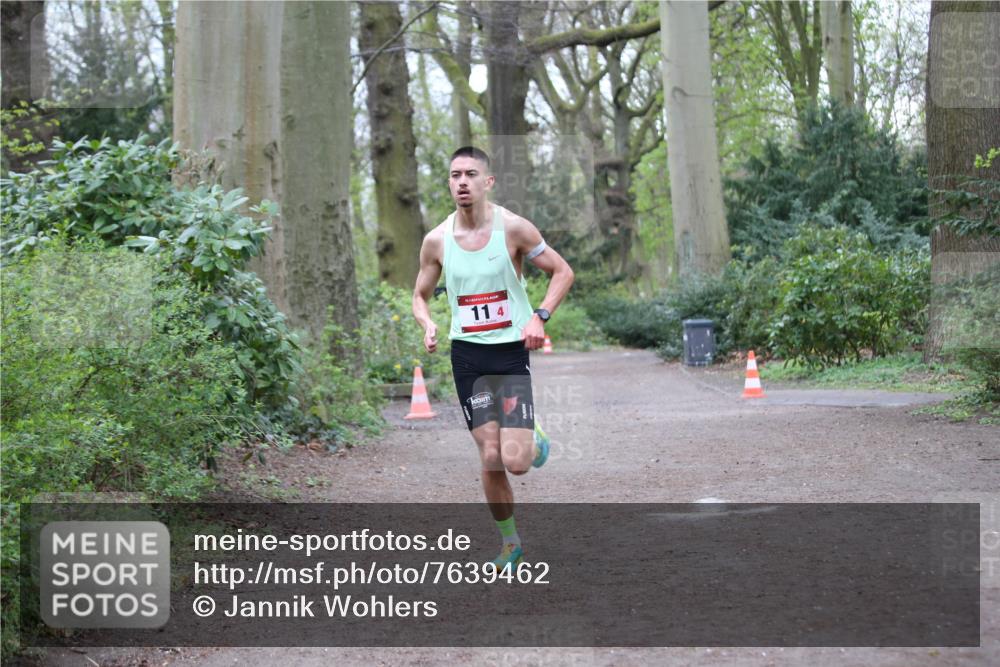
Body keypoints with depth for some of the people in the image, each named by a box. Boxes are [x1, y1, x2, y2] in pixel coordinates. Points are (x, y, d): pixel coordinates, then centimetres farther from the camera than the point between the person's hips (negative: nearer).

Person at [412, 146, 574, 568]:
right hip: (467, 355, 2)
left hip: (512, 351, -2)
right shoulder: (436, 240, 0)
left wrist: (540, 316, -13)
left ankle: (536, 442, 25)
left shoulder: (513, 228, -8)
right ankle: (509, 543, 21)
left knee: (515, 462, -12)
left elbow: (562, 272, 1)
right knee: (490, 460, 0)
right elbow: (420, 295, 14)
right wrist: (428, 324, -8)